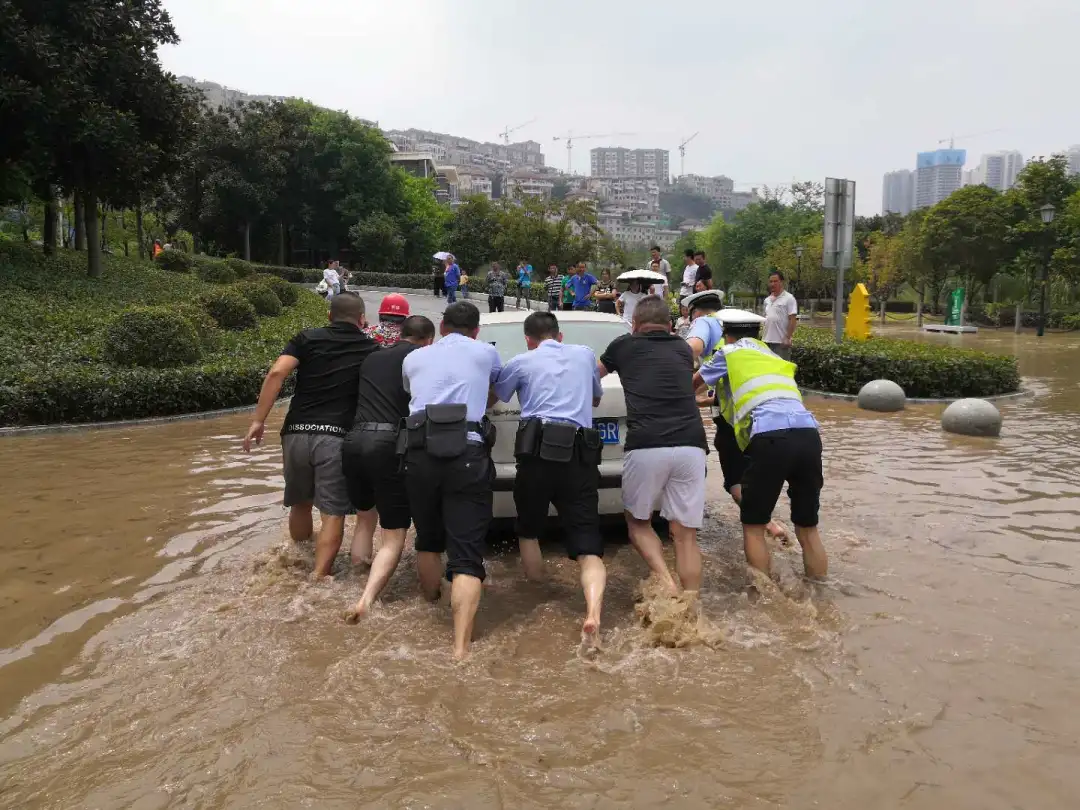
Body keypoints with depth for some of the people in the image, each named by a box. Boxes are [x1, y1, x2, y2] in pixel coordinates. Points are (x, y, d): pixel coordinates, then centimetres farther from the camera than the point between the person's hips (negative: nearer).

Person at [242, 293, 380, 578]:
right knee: (332, 512, 0)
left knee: (300, 504, 22)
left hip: (297, 433, 3)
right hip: (336, 437, -3)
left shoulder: (308, 338, 9)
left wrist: (258, 420, -4)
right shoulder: (371, 349, 8)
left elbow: (276, 373, -5)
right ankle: (319, 577, -5)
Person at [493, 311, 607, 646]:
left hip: (537, 452, -1)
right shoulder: (585, 354, 20)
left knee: (529, 530, 23)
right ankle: (593, 614, -27)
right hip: (580, 455, 2)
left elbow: (493, 399, 30)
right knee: (587, 546, -3)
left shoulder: (521, 362, 13)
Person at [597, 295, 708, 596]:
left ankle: (666, 582, -2)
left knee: (637, 521, 17)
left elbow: (593, 375, 37)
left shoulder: (623, 345, 16)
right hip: (690, 446, 2)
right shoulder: (683, 349, 23)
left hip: (646, 447, -2)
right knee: (685, 534, 9)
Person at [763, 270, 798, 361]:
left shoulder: (789, 298, -6)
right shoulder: (767, 300, 15)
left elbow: (793, 320, -11)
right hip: (767, 341, 7)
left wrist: (788, 338, -17)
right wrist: (765, 336, 15)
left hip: (782, 342, -7)